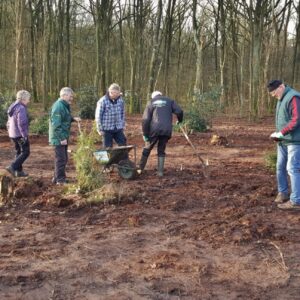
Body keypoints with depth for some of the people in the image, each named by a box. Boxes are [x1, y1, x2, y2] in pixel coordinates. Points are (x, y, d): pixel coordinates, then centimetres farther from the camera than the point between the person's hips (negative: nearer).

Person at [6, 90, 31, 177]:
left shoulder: (13, 107, 11)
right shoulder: (21, 108, -18)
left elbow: (9, 122, 16)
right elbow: (21, 123, -25)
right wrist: (25, 135, -21)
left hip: (13, 134, 9)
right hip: (20, 134, -9)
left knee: (18, 152, 16)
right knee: (25, 152, -2)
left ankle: (19, 171, 18)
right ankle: (12, 167, -10)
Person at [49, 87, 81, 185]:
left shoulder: (65, 105, 11)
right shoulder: (58, 106, -21)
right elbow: (56, 124, -24)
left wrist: (73, 119, 4)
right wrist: (62, 138, -24)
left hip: (63, 137, 10)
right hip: (58, 138, -10)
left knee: (63, 158, 16)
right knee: (61, 159, -4)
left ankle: (57, 177, 26)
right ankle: (60, 179, 4)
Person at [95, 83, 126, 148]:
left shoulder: (120, 100, 2)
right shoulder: (103, 101, -12)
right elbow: (98, 116, -8)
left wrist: (122, 126, 11)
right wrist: (100, 129, -8)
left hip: (118, 129, 4)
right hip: (107, 130, -4)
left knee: (123, 145, 5)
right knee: (108, 148, 4)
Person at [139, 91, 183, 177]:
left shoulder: (151, 103, 13)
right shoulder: (169, 101, 14)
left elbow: (145, 120, 3)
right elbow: (179, 111, 1)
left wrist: (145, 134, 5)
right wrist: (179, 120, 23)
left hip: (154, 130, -1)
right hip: (166, 130, 1)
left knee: (147, 149, 14)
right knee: (161, 151, 14)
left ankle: (140, 169, 19)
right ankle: (160, 171, 9)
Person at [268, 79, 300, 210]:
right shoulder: (281, 99, 15)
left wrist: (281, 133, -22)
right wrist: (277, 134, 6)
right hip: (283, 141, 9)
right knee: (280, 167, 12)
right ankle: (283, 192, 25)